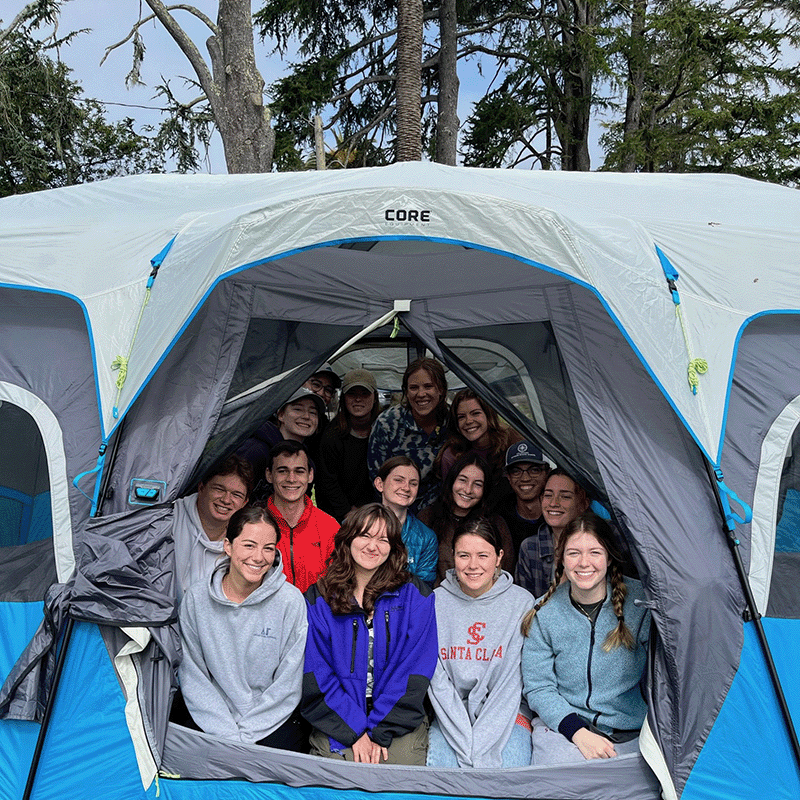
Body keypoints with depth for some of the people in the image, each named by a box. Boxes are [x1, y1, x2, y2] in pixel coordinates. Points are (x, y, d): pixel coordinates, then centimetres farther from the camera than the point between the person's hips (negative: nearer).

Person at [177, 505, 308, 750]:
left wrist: (245, 733, -11)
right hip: (211, 718, 1)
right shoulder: (196, 598, -3)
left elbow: (288, 683, -6)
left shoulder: (290, 601, -9)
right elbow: (193, 676, -1)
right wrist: (227, 733, -9)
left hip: (274, 720, -1)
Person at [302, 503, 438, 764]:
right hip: (338, 724, 0)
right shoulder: (317, 599, 2)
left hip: (399, 723, 0)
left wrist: (380, 732, -10)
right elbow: (316, 674, -2)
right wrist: (356, 731, -11)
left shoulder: (415, 595, 2)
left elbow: (415, 669, -3)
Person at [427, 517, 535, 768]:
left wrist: (482, 744, -16)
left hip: (507, 712, 0)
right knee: (439, 765, -25)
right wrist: (466, 744, -14)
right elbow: (437, 680, -4)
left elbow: (512, 680, -7)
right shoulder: (436, 602, -1)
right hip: (451, 713, 1)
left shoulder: (522, 602, -4)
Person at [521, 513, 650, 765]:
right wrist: (579, 733, -14)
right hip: (562, 724, 0)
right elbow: (538, 687, -1)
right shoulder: (544, 614, -3)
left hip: (630, 732, 1)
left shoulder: (640, 602, -5)